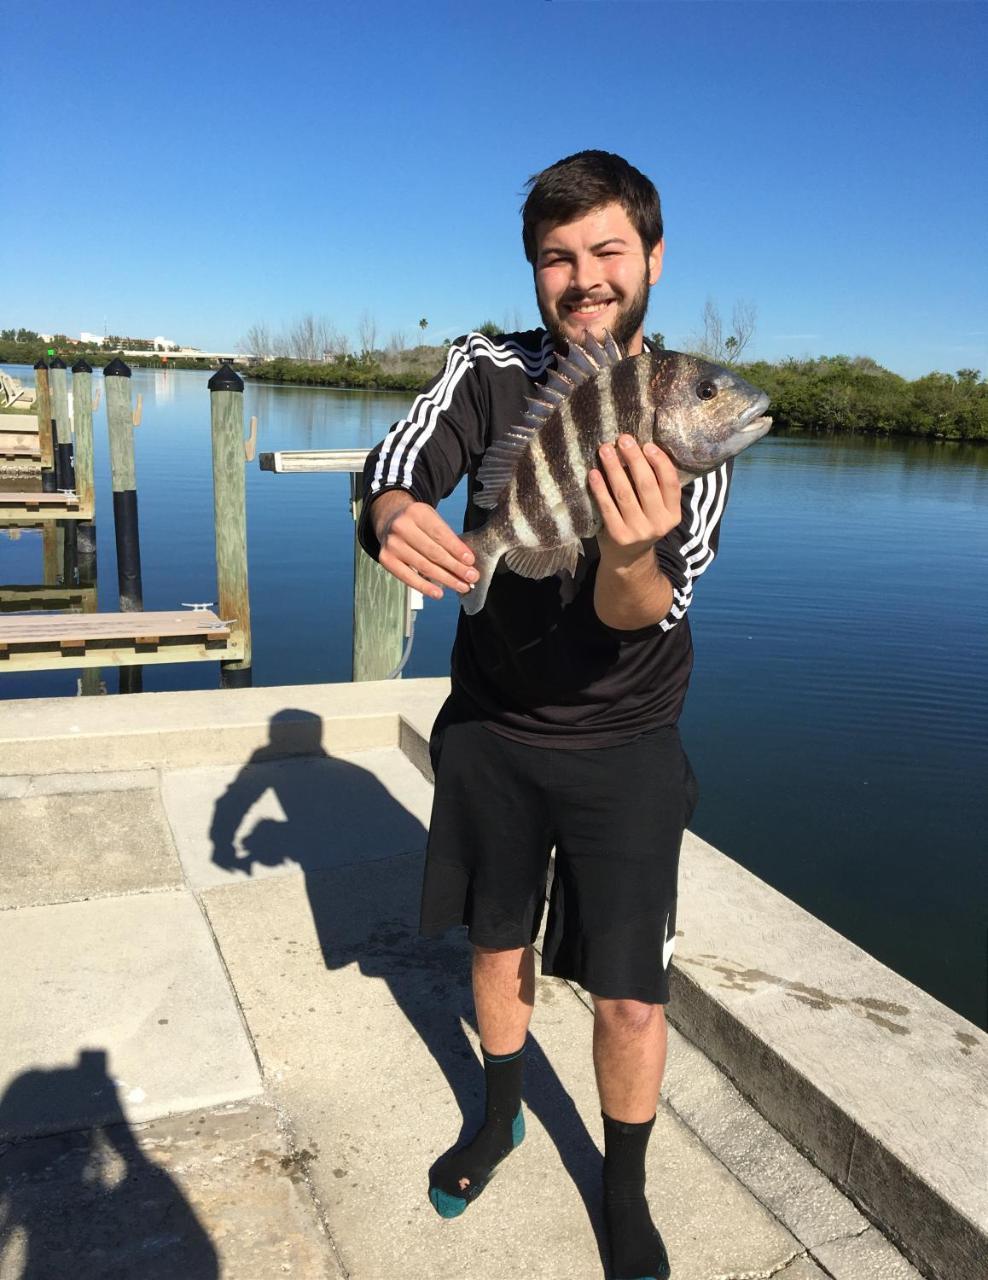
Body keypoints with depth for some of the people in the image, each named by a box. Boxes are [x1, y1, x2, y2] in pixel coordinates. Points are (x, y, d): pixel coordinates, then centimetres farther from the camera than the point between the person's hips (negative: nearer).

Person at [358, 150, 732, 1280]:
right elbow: (390, 472, -22)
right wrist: (394, 517, -47)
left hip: (623, 749, -2)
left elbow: (644, 615, -25)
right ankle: (499, 1118, 47)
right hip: (491, 728, 2)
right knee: (497, 943, 19)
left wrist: (629, 560, -49)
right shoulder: (488, 373, -8)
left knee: (630, 997, 2)